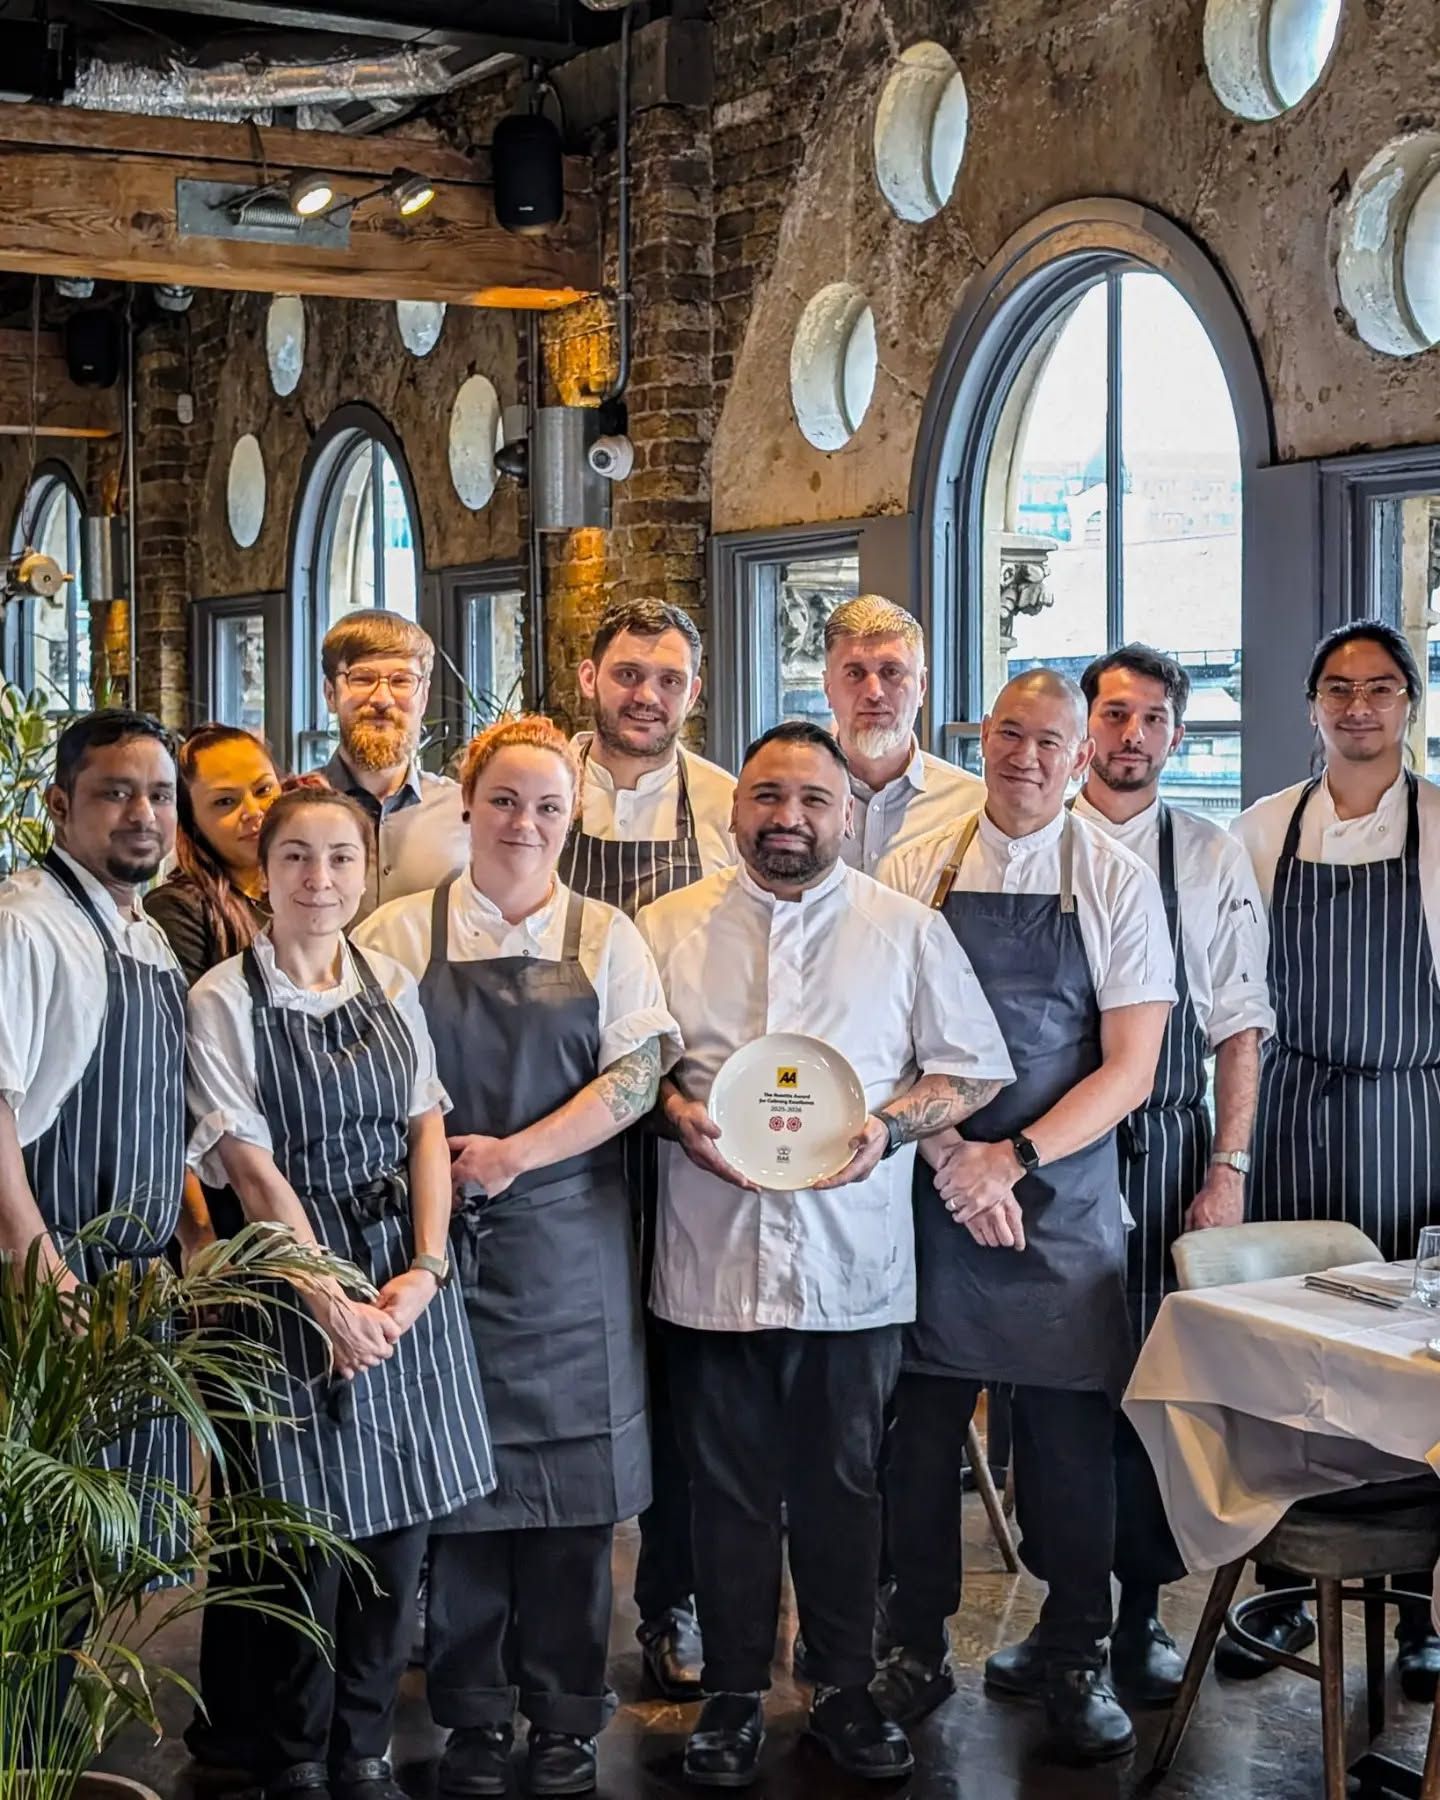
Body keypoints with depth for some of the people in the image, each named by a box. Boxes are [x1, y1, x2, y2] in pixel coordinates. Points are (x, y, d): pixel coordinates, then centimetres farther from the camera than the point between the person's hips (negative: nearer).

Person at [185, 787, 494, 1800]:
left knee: (401, 1532, 6)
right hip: (298, 1286, -4)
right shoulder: (223, 1002, -5)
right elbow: (251, 1166, -9)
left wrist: (424, 1270, -6)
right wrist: (333, 1300, -14)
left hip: (410, 1289, 4)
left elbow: (428, 1132, 7)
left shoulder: (392, 988, 9)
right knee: (312, 1539, 0)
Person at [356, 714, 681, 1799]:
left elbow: (639, 1073, -2)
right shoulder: (402, 933, 5)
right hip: (441, 1238, 0)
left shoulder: (607, 939, 7)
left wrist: (517, 1155, -13)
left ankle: (566, 1713, 16)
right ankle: (474, 1712, 17)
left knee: (571, 1472, 3)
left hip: (569, 1240, 0)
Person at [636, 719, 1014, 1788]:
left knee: (844, 1486, 9)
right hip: (712, 1256, 1)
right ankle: (735, 1697, 23)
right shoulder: (669, 927, 6)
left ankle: (847, 1691, 25)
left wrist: (890, 1125, -11)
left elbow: (975, 1068, 5)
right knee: (730, 1488, 9)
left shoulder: (908, 930, 4)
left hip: (854, 1264, 0)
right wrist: (673, 1111, -10)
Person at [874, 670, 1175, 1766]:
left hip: (1064, 1196, -1)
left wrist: (1012, 1158, -13)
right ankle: (916, 1650, 19)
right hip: (930, 1184, 1)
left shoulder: (1117, 882, 1)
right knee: (920, 1422, 5)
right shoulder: (918, 870, 4)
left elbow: (1130, 1067, -3)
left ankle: (1072, 1656, 19)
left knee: (1071, 1427, 3)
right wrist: (949, 1156, -11)